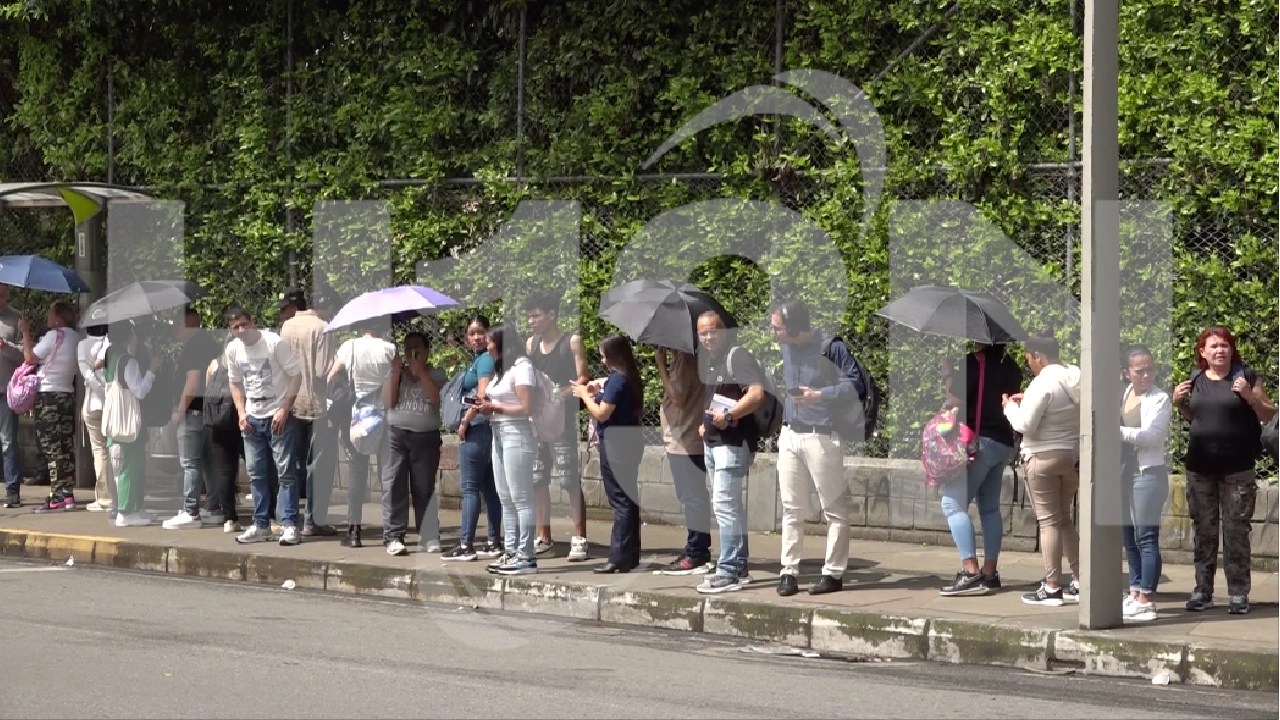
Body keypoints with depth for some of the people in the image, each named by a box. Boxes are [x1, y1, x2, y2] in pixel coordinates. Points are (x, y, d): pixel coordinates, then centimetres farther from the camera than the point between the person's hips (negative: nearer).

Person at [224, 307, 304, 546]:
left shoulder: (274, 343, -14)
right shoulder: (233, 349, 3)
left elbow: (296, 375, -11)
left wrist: (284, 410, -16)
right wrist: (241, 412, 3)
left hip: (278, 416, -6)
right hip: (252, 418, 6)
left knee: (285, 470, -7)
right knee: (255, 473, 8)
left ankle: (289, 525, -6)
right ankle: (261, 525, 16)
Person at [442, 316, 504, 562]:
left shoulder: (484, 360, -11)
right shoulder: (479, 359, 18)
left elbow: (482, 396, -20)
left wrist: (464, 422, -12)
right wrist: (467, 421, 9)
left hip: (477, 428, -10)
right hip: (487, 429, 10)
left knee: (470, 487, -8)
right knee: (489, 487, 10)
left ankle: (465, 546, -9)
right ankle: (494, 543, 12)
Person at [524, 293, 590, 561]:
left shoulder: (571, 342, -2)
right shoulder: (531, 344, 14)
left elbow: (582, 380, -7)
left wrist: (558, 396, -19)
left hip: (563, 419, -6)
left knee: (570, 480, -7)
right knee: (537, 480, 7)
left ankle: (579, 538, -5)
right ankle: (544, 537, 15)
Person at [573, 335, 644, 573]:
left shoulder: (617, 379, -16)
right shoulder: (630, 378, 11)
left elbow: (601, 414, -17)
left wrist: (585, 395, -3)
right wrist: (597, 393, 12)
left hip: (615, 444, -10)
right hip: (629, 442, 10)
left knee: (620, 502, -8)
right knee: (629, 500, 13)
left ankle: (619, 558, -6)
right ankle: (630, 555, 18)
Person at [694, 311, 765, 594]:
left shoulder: (738, 358, -11)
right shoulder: (706, 361, 17)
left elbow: (757, 394, -22)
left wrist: (728, 416, -27)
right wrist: (705, 422, 15)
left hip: (733, 441, -10)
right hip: (712, 441, 10)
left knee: (725, 504, -13)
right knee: (729, 506, 13)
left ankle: (728, 572, -13)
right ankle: (740, 568, 20)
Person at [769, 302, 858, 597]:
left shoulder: (831, 348, -11)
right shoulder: (786, 349, 11)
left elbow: (855, 385, -14)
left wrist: (819, 396, -21)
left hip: (822, 437, -7)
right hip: (790, 436, 7)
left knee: (834, 509, 2)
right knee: (791, 508, 6)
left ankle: (833, 573, 7)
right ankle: (789, 571, 10)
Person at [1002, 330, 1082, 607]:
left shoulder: (1043, 383, -19)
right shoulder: (1076, 378, 5)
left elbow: (1024, 424, -19)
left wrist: (1011, 407, 0)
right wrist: (1028, 401, 14)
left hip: (1043, 458, -8)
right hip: (1073, 456, 8)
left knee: (1049, 521, -2)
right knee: (1064, 519, 18)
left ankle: (1052, 588, 0)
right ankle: (1079, 582, 18)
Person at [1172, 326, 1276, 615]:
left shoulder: (1246, 377, -1)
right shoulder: (1195, 380, 9)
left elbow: (1269, 415, 1)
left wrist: (1250, 398, -15)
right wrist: (1179, 403, 4)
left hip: (1237, 469, -4)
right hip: (1200, 468, 4)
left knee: (1236, 530, -2)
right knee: (1203, 530, 8)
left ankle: (1238, 594, 3)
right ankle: (1202, 591, 15)